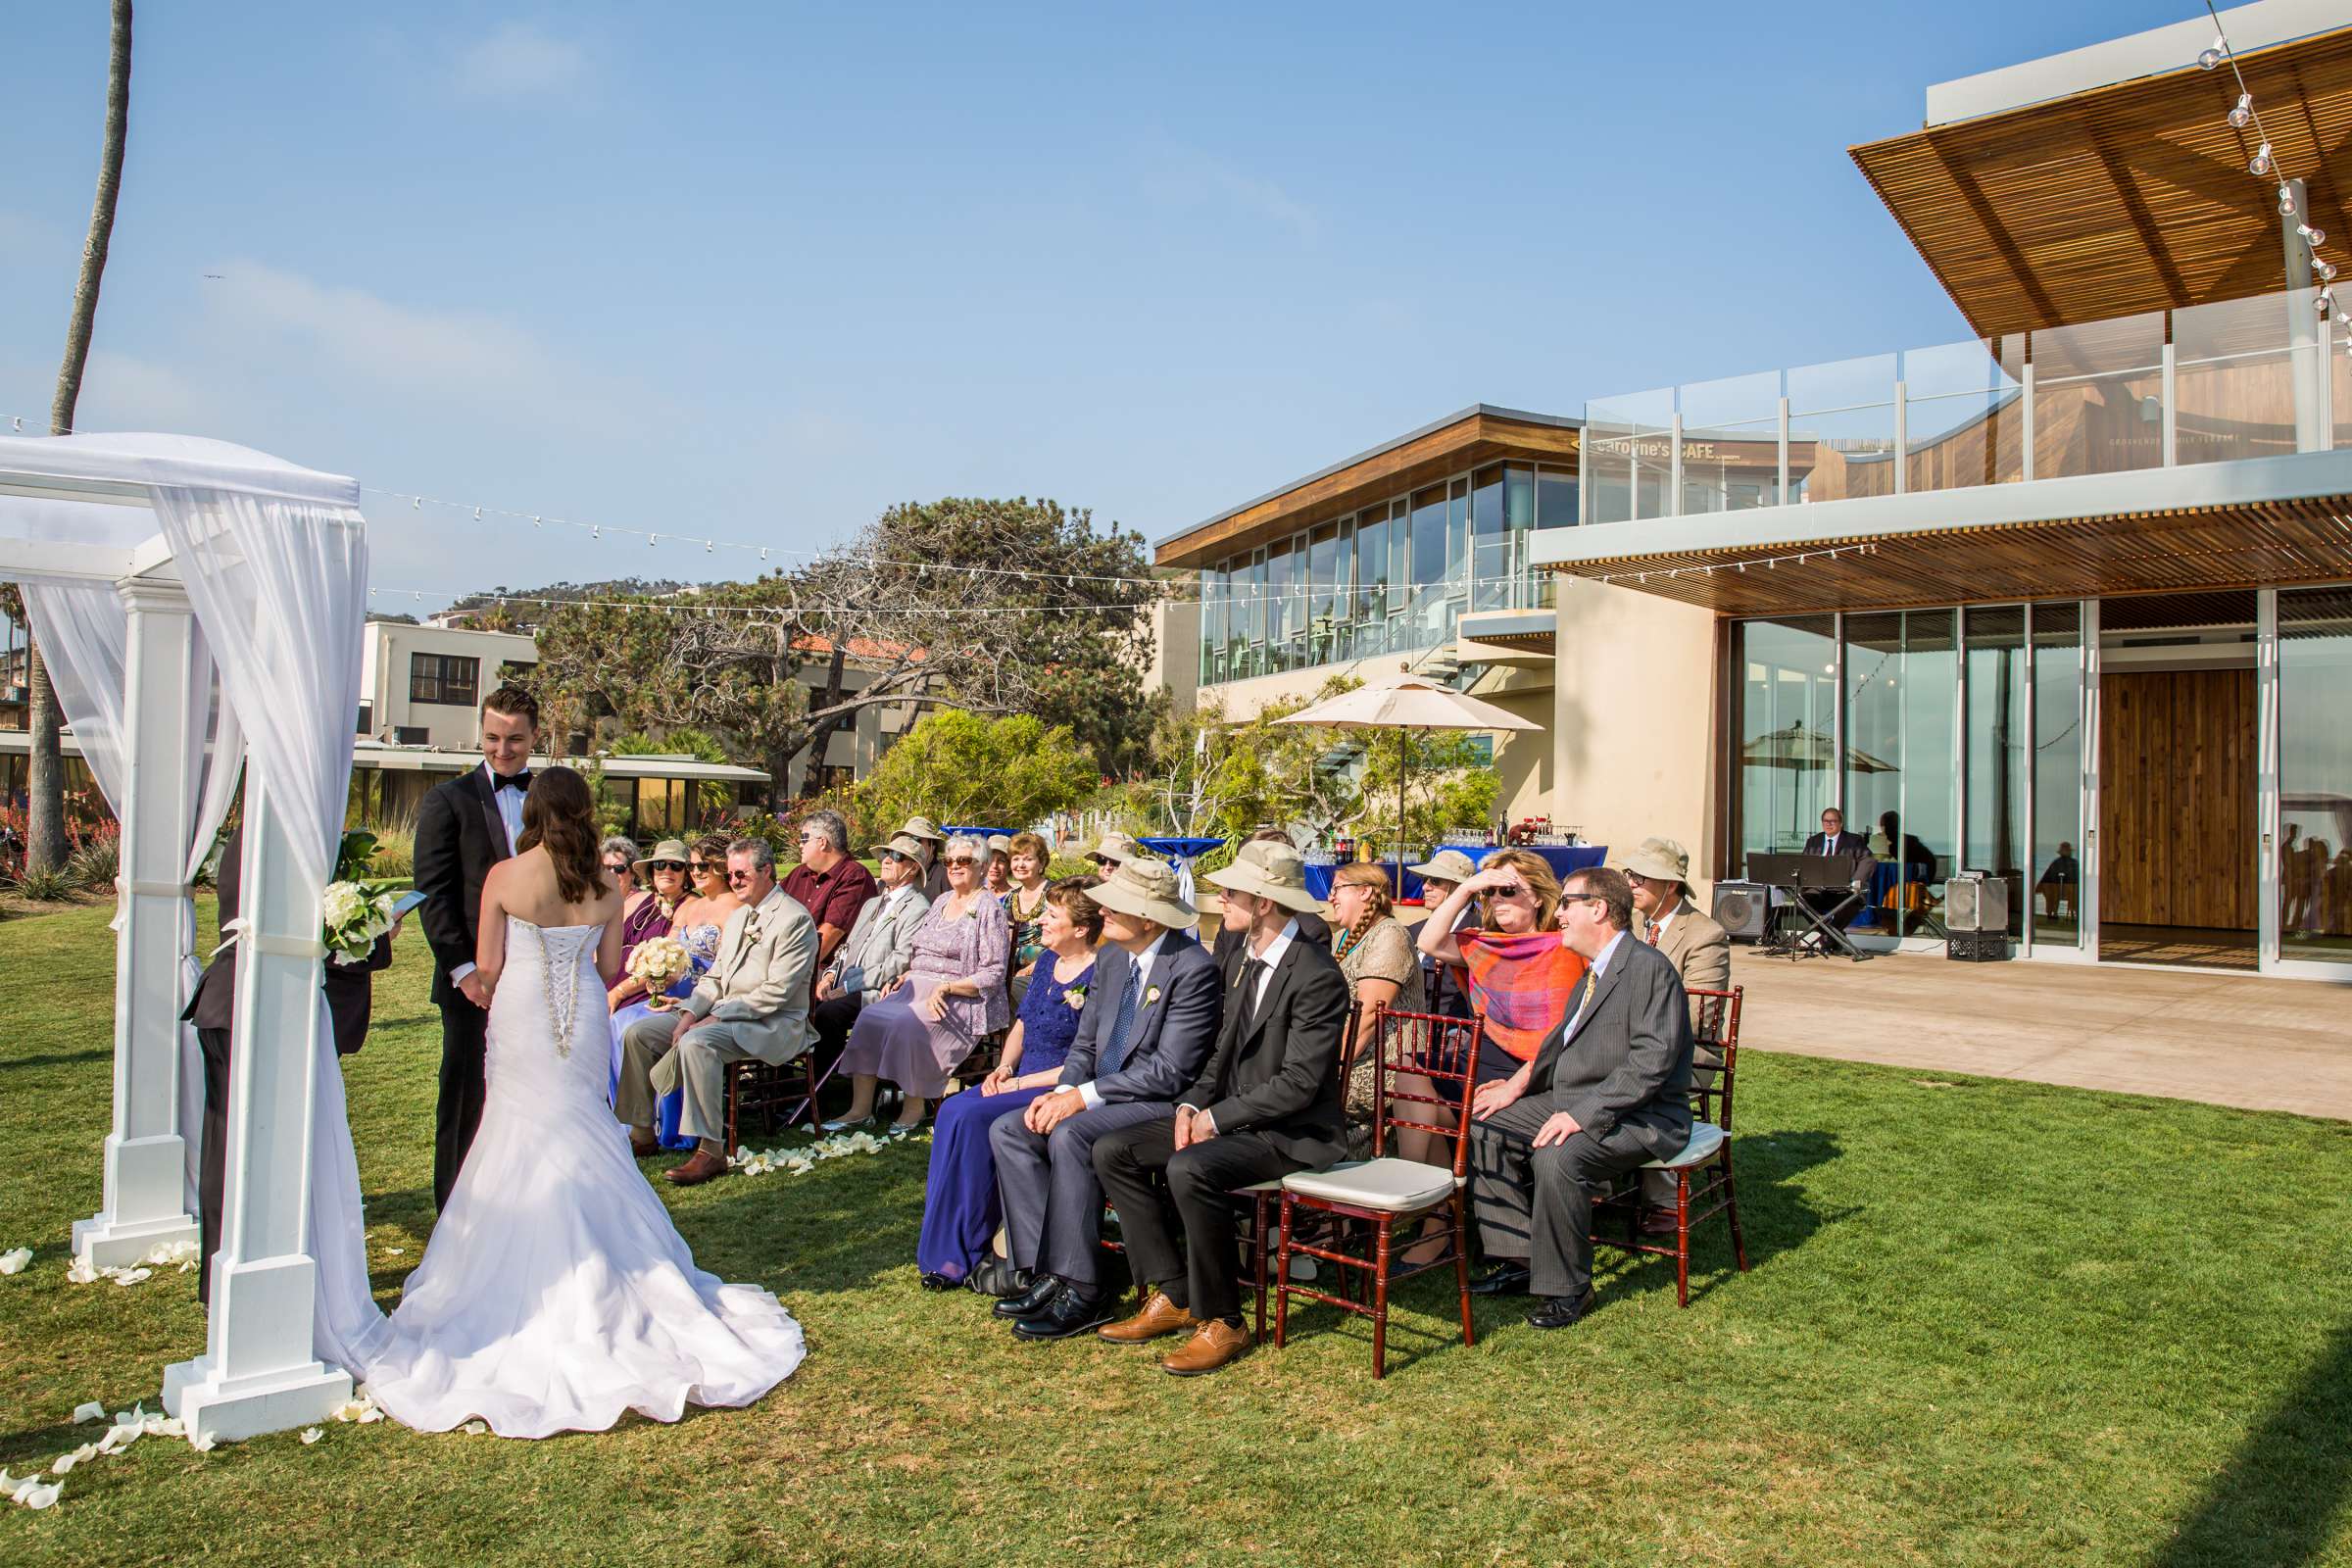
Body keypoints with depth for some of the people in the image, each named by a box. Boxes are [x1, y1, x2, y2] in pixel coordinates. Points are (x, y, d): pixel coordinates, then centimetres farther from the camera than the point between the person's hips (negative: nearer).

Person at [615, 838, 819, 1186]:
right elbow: (714, 977, 16)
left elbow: (776, 992, -18)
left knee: (696, 1043, -35)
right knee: (639, 1033, 0)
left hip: (772, 1024, -9)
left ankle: (711, 1151, -30)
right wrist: (689, 1014, -3)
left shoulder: (794, 919, -12)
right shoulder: (738, 917, 18)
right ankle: (641, 1133, 9)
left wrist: (715, 1018, -19)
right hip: (722, 1014, 9)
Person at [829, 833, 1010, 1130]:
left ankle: (914, 1108, -16)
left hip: (960, 998, -7)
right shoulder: (941, 902, 20)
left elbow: (994, 975, -10)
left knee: (907, 1024, -31)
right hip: (917, 988, 7)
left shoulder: (988, 909, -4)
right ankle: (860, 1108, -15)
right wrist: (906, 975, 6)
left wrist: (945, 988, -19)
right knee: (869, 1018, -17)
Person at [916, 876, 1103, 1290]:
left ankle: (964, 1254, -10)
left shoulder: (1099, 977, -14)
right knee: (953, 1110, -17)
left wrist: (1020, 1083, -15)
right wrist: (1004, 1066, 3)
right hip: (1020, 1081, 8)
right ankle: (945, 1250, -13)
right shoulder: (1047, 960, 12)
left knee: (970, 1117, -25)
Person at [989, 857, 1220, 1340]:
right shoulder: (1111, 958, 9)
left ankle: (1081, 1291, -18)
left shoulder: (1193, 968, -17)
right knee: (1008, 1130, -7)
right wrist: (1062, 1092, -6)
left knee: (1069, 1135, -31)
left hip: (1161, 1103, -9)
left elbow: (1170, 1072, -20)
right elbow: (1086, 1043, 15)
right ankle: (1043, 1271, -6)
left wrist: (1084, 1096, -20)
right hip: (1099, 1097, 9)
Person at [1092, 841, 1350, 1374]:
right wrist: (1191, 1104, -1)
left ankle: (1220, 1322, -14)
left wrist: (1217, 1118, -18)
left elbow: (1299, 1083, -22)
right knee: (1112, 1150, -3)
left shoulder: (1318, 975, -19)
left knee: (1189, 1169, -34)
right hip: (1230, 1115, 9)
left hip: (1293, 1131, -9)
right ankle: (1171, 1295, 3)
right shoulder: (1249, 958, 10)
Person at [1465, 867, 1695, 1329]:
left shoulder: (1648, 967, -17)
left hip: (1640, 1117, -10)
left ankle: (1569, 1289, -14)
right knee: (1488, 1127, -1)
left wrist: (1582, 1115, -28)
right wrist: (1519, 1084, 5)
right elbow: (1562, 1039, 21)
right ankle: (1521, 1260, 4)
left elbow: (1652, 1062, -25)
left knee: (1557, 1156, -33)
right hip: (1574, 1103, 10)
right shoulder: (1593, 970, 14)